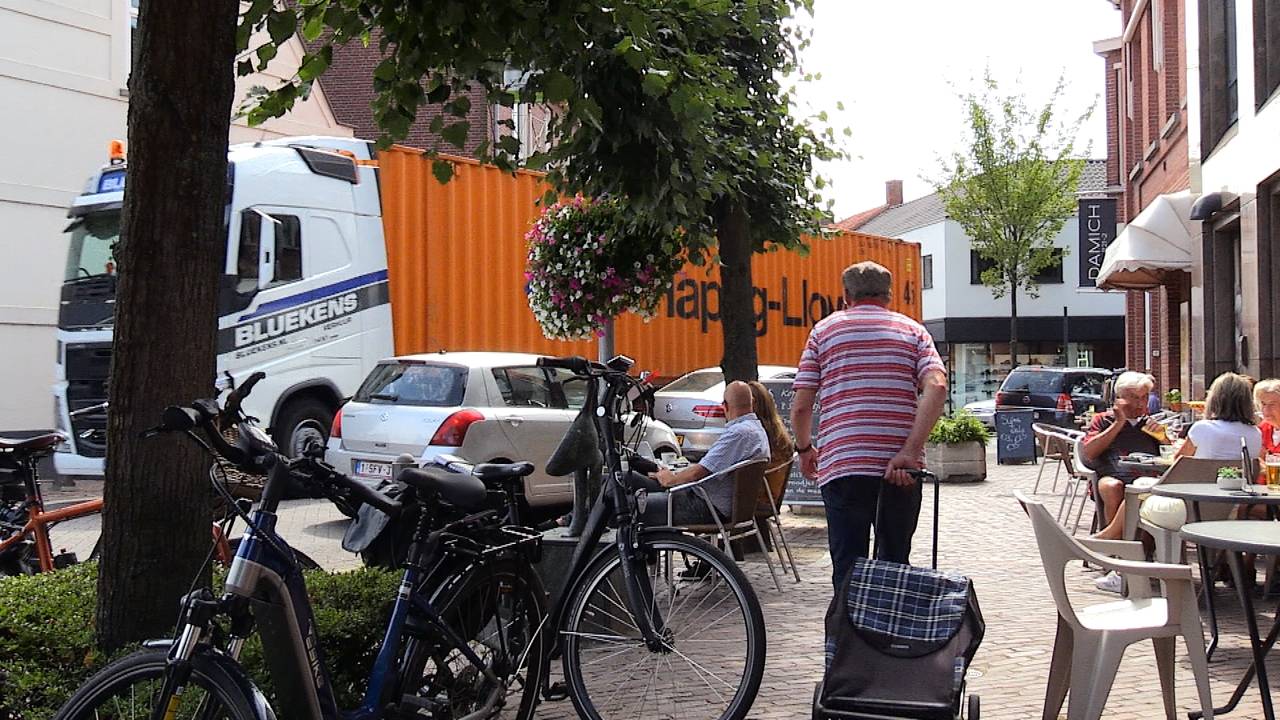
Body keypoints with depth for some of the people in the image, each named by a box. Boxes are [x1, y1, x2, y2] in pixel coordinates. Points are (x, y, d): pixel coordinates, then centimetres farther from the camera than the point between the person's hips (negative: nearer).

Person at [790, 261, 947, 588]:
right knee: (895, 566, 15)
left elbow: (801, 405, 4)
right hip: (900, 470, 2)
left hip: (842, 466, -1)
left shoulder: (824, 330, 10)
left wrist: (805, 448, 22)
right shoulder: (913, 331, 12)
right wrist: (910, 451, -12)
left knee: (848, 569, 1)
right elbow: (937, 387, -7)